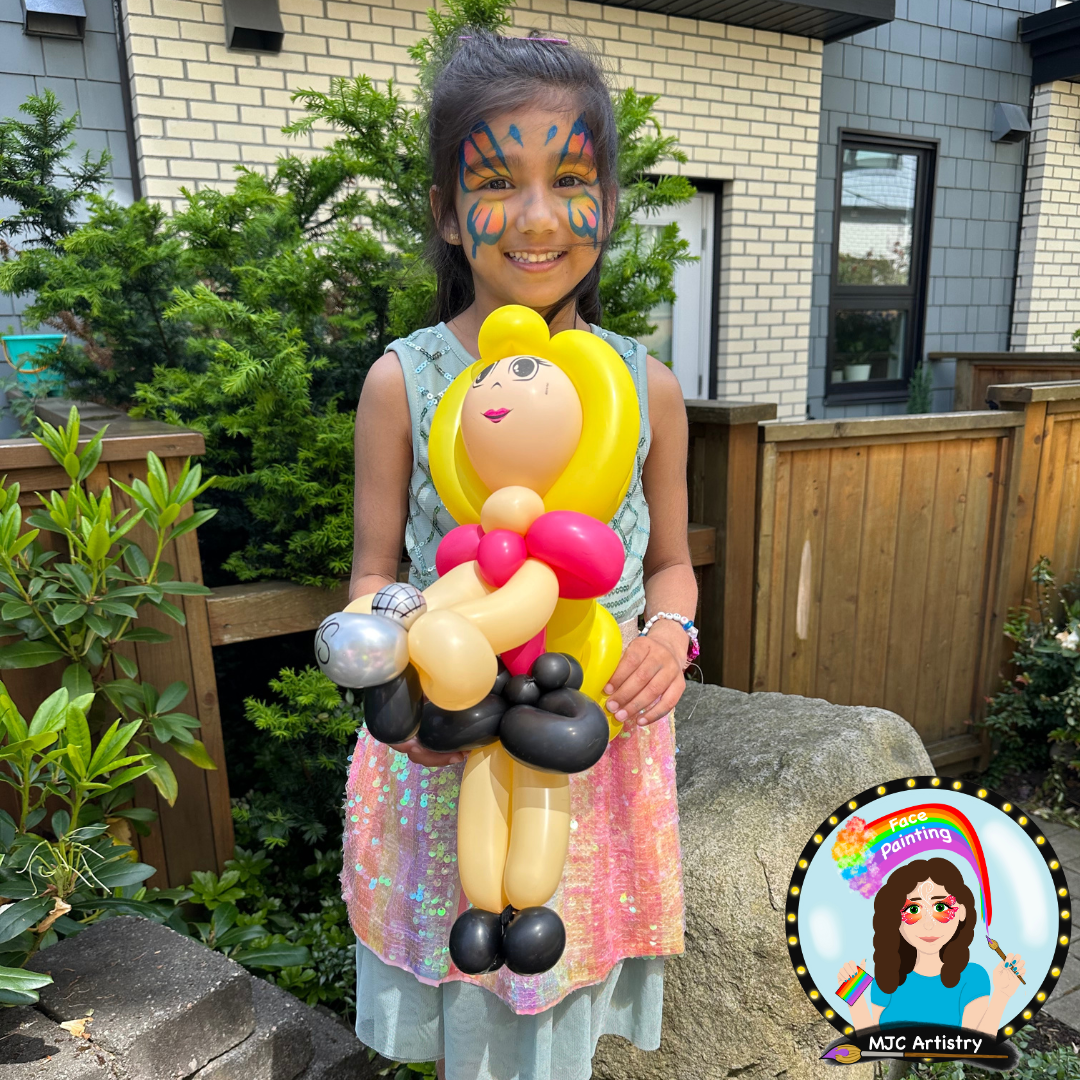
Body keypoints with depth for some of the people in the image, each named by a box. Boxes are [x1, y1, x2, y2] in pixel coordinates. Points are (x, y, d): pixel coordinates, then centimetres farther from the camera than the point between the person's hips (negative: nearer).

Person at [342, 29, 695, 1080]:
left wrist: (668, 633, -15)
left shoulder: (646, 387, -5)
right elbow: (376, 572, -2)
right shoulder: (403, 382, -10)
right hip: (446, 751, -1)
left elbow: (668, 560, 6)